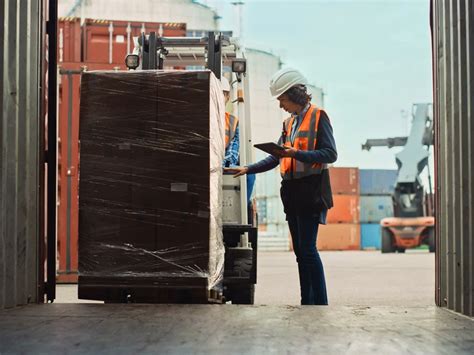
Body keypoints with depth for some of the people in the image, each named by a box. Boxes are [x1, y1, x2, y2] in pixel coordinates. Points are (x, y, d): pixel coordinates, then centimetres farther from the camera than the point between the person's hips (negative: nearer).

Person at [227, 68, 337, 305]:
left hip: (311, 190, -8)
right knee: (300, 250, 8)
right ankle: (307, 302, 13)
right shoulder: (289, 123, 18)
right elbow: (276, 158, 19)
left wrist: (296, 154, -21)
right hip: (292, 191, 8)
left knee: (308, 249, -13)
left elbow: (330, 154, -13)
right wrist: (248, 169, 9)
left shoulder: (318, 117, -4)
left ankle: (320, 302, -8)